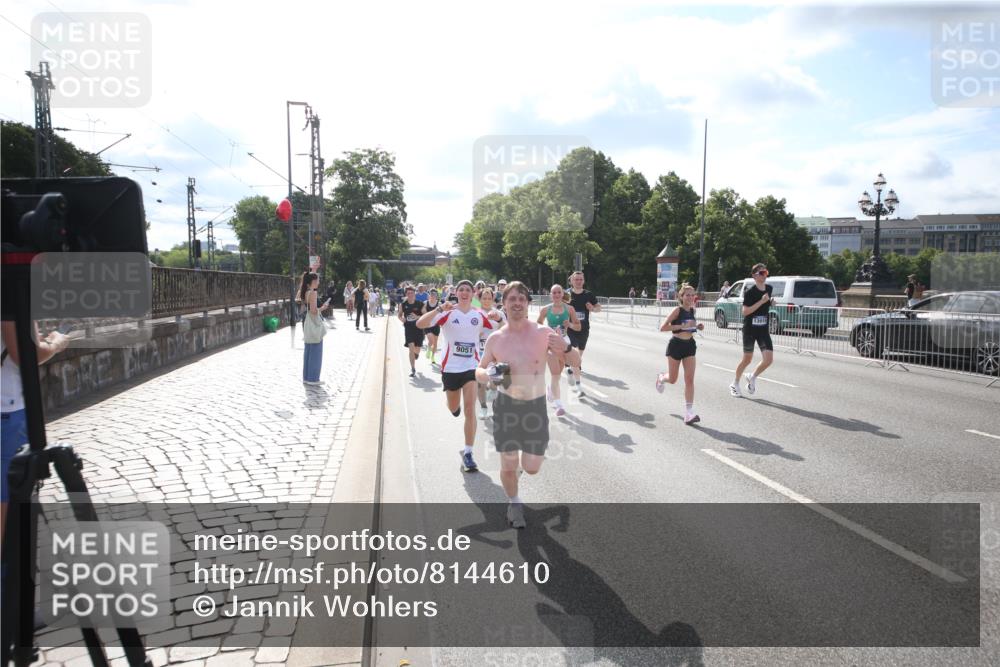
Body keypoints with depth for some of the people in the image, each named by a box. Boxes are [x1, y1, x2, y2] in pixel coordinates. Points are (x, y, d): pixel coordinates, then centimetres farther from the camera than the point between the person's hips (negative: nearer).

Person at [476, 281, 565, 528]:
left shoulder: (543, 333, -8)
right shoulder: (495, 339, -3)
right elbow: (479, 371, 10)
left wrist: (566, 348, -25)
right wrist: (489, 375, -14)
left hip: (536, 406, 0)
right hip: (506, 405, 0)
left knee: (532, 468, 3)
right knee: (509, 465, 5)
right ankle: (513, 502, 35)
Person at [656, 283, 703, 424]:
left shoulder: (692, 310, 5)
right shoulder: (677, 310, -13)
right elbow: (662, 327, -18)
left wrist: (697, 326, 3)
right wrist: (681, 326, -26)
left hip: (690, 345, 5)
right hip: (676, 345, -4)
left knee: (689, 379, -5)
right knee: (672, 379, 9)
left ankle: (689, 413, -5)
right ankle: (661, 377, 47)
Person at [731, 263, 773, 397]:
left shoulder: (769, 289, 5)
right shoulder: (750, 291, -14)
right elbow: (745, 311, -20)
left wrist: (770, 303, 2)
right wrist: (761, 301, -25)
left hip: (763, 329, 5)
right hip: (750, 329, -5)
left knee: (768, 359, -7)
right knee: (747, 359, 5)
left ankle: (752, 378, 18)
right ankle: (735, 385, 25)